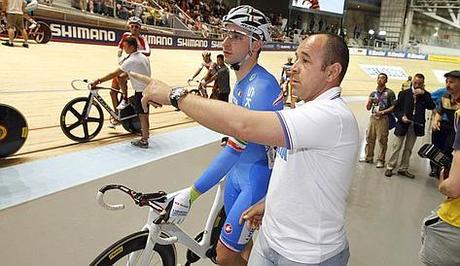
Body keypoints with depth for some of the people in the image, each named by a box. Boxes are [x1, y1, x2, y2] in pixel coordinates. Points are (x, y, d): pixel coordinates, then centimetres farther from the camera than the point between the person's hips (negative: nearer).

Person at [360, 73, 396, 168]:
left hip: (383, 118, -5)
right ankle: (368, 157, 20)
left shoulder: (390, 93, -1)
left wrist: (383, 112, -15)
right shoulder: (373, 93, 12)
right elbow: (368, 108, 14)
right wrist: (369, 101, -6)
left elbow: (393, 106, -4)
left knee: (382, 140, -2)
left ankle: (380, 160, 7)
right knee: (369, 138, 9)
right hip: (373, 117, 5)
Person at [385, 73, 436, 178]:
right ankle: (390, 167, 6)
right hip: (403, 123, -2)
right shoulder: (404, 93, 1)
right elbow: (396, 108, 3)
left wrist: (423, 93, -15)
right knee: (397, 146, 1)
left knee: (408, 148, 9)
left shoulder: (425, 95, 5)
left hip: (415, 125, 2)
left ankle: (403, 169, 17)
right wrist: (401, 117, -14)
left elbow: (432, 107, -10)